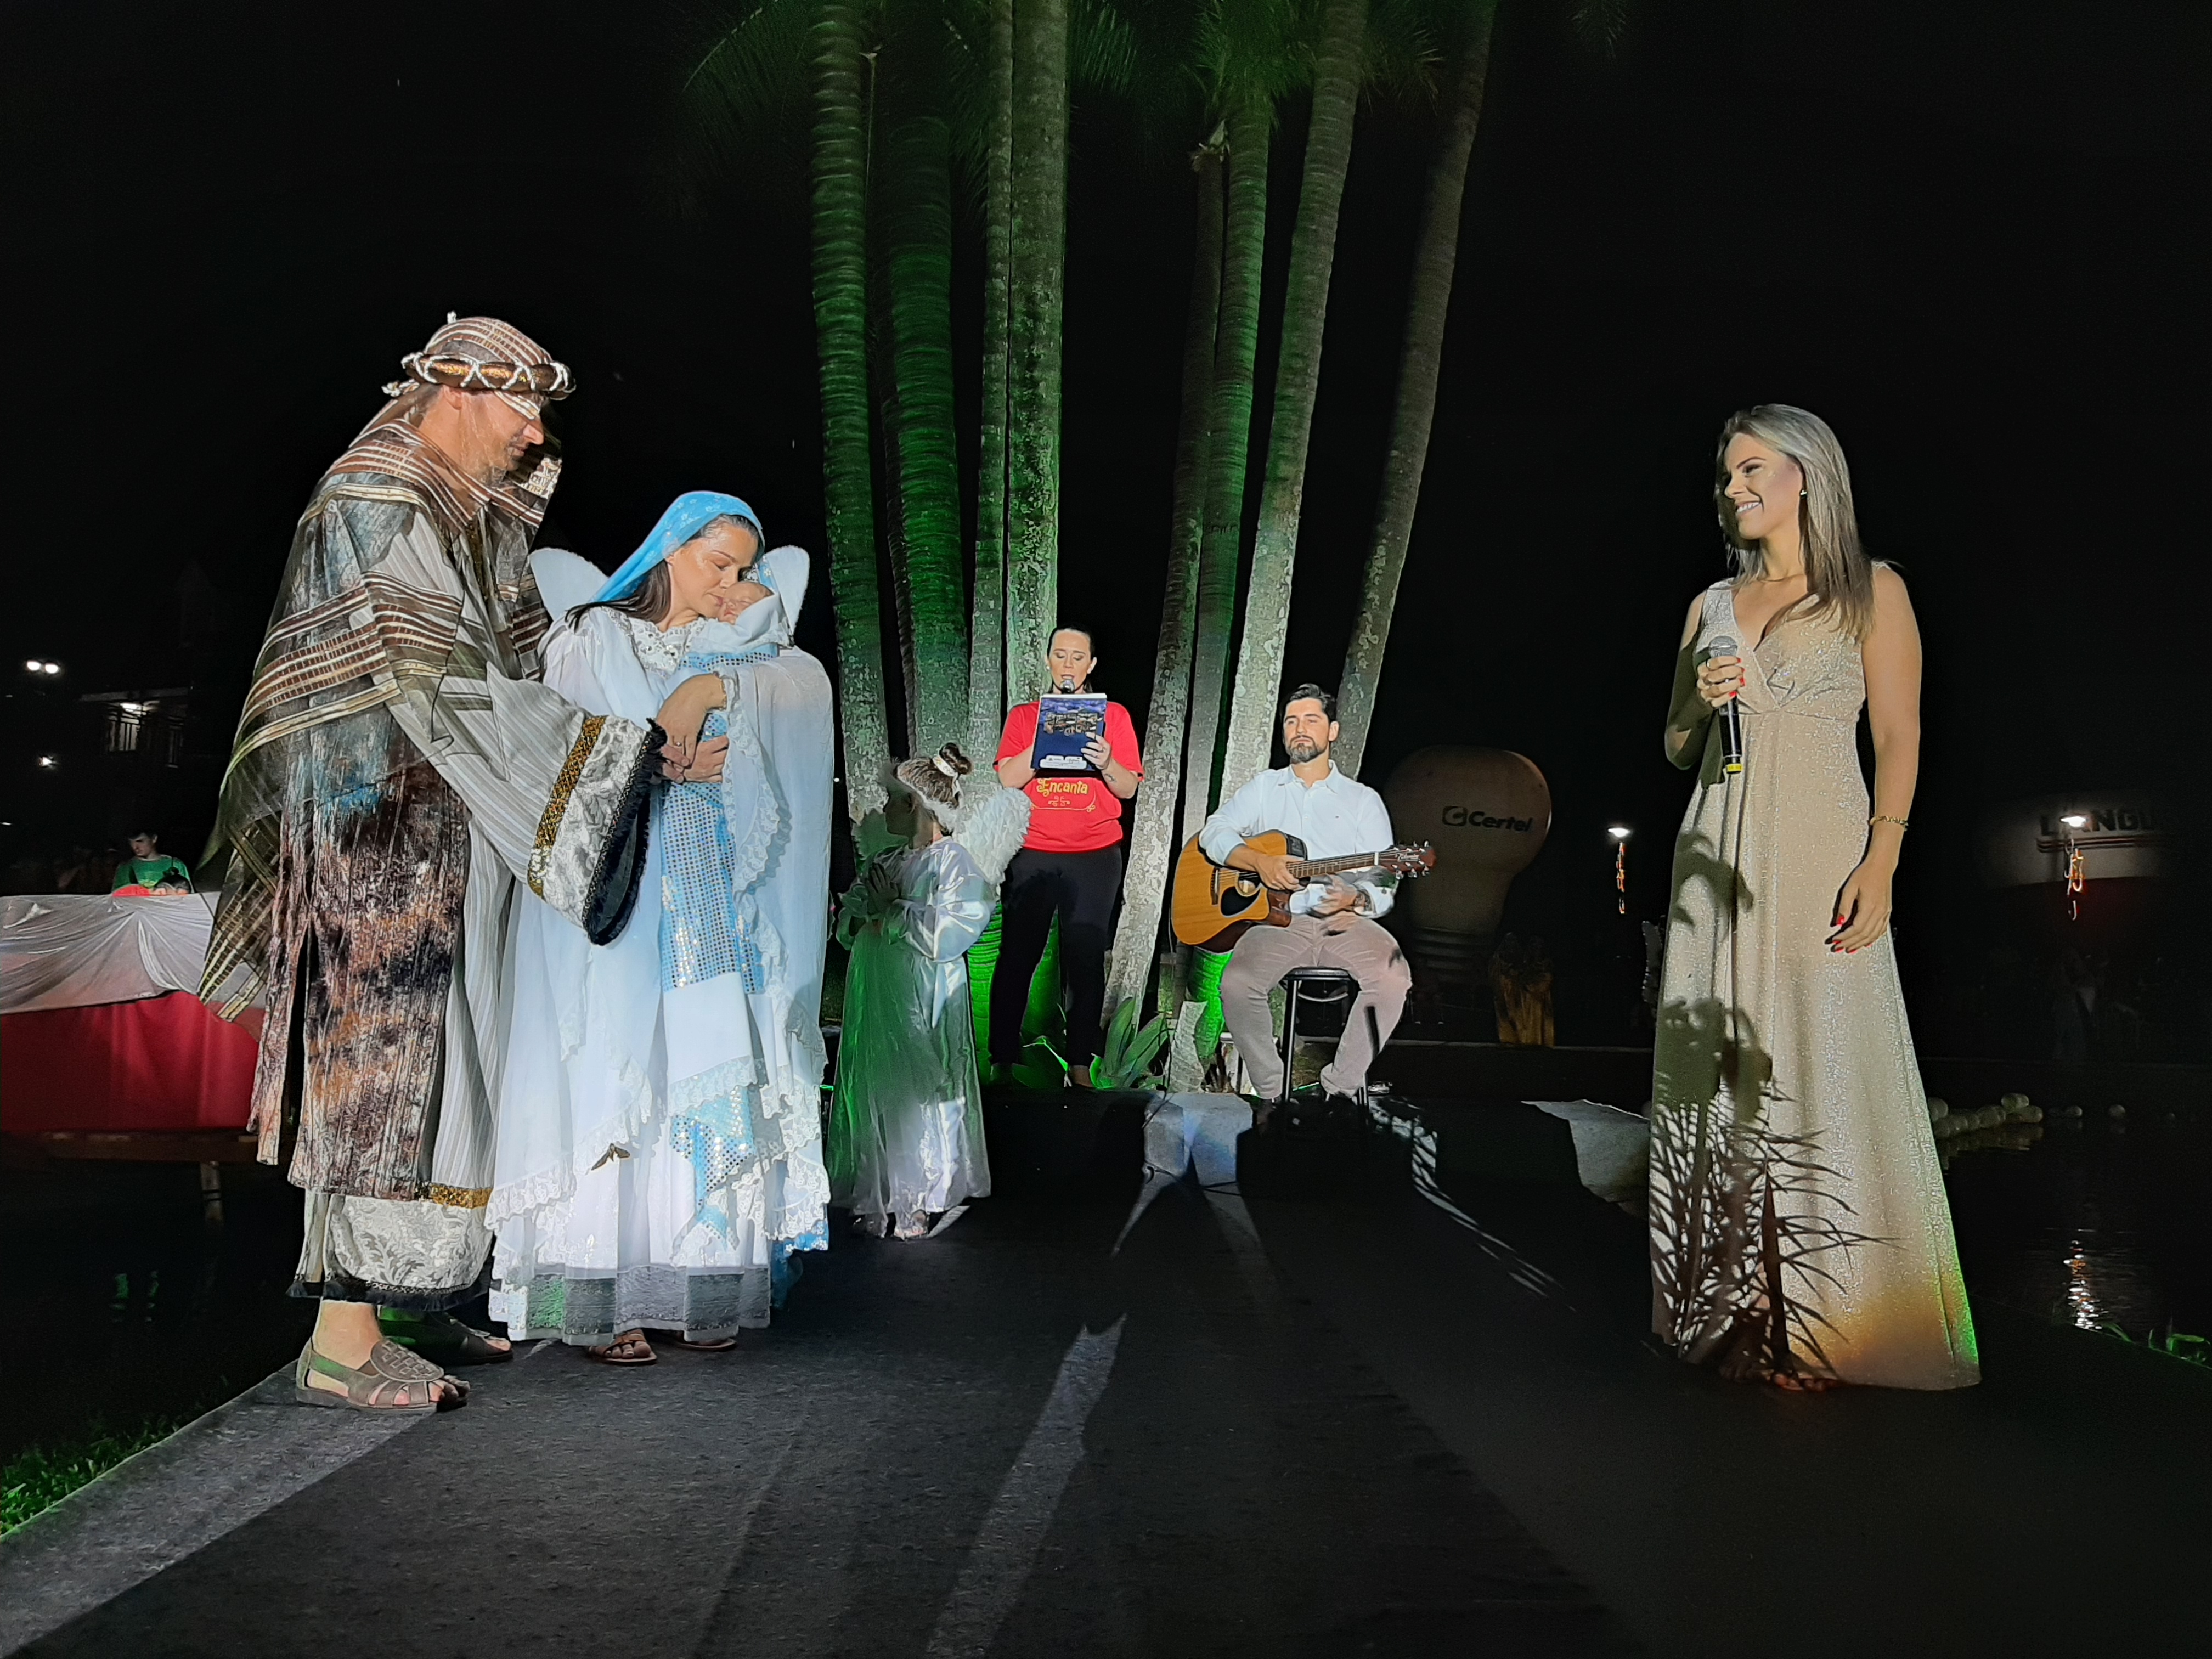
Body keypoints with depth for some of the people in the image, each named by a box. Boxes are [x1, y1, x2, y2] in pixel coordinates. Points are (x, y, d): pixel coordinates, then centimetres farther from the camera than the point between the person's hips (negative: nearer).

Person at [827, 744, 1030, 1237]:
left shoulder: (954, 861, -10)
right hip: (876, 995, 7)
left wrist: (894, 919, -13)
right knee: (874, 1089, 11)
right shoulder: (886, 864, 13)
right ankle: (879, 1198, 24)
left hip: (926, 999, -7)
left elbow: (951, 931, -20)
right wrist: (859, 922, -11)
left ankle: (923, 1202, 15)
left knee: (920, 1093, 1)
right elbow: (849, 915, 11)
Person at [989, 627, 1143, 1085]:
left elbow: (1128, 789, 4)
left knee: (1086, 961, -1)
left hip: (1095, 858, 0)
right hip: (1033, 855, 0)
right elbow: (1007, 780, -2)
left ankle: (1080, 1065, 5)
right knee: (1016, 958, -1)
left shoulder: (1114, 715, 9)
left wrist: (1107, 762, -17)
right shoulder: (1024, 717, 10)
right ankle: (1002, 1062, 7)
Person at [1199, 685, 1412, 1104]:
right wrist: (1260, 862, -15)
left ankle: (1342, 1087, -14)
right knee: (1237, 984, -29)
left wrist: (1355, 901, -18)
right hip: (1277, 920, 0)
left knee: (1394, 976, -30)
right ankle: (1273, 1093, -12)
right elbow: (1213, 833, 3)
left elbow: (1383, 889, 6)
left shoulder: (1364, 800, 12)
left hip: (1345, 923, 0)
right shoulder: (1265, 788, 17)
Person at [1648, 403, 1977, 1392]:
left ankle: (1825, 1327, 3)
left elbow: (1899, 739, -1)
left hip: (1819, 850, -4)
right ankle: (1733, 1314, 9)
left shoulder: (1871, 593, 5)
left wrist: (1879, 866, -12)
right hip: (1719, 850, 4)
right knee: (1722, 1071, 1)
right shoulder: (1712, 606, 17)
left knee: (1823, 1072, -6)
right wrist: (1704, 700, -2)